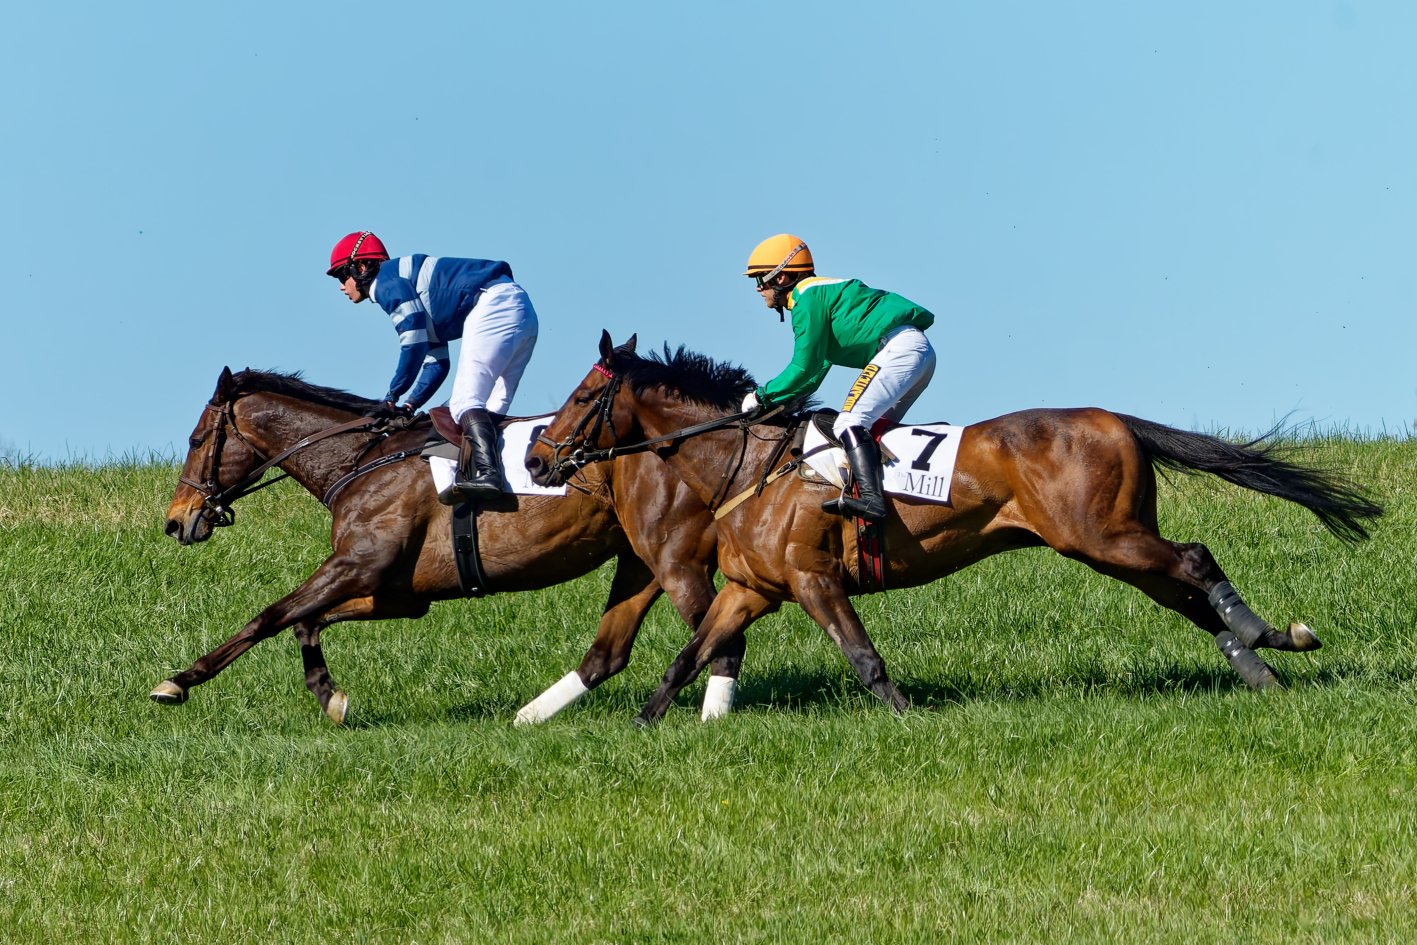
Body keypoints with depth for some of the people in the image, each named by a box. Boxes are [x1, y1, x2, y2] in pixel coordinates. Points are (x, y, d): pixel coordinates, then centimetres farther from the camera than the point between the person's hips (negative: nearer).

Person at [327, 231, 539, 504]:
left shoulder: (384, 281, 2)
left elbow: (414, 344, -8)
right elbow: (437, 363, 29)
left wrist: (393, 395, 2)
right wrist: (409, 404, 20)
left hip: (492, 305, -10)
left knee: (466, 402, -22)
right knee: (488, 412, 9)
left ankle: (484, 472, -42)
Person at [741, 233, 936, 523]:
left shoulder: (808, 297, -5)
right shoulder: (823, 294, 27)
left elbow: (804, 369, -9)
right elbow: (812, 376, 29)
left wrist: (763, 396, 2)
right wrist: (769, 399, 21)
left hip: (900, 347, -11)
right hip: (921, 351, 11)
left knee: (850, 423, -21)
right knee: (872, 429, 16)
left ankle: (871, 498, -38)